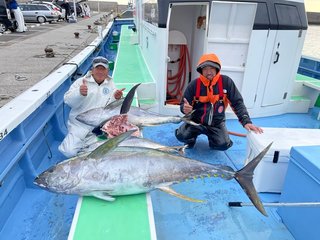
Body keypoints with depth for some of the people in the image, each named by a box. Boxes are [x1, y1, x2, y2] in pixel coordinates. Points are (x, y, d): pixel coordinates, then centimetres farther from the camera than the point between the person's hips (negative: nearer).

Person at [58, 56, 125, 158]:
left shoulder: (110, 84, 11)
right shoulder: (81, 81, 1)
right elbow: (68, 101, -10)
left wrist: (116, 98, -15)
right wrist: (79, 93, -32)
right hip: (79, 125, -2)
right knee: (70, 152, -16)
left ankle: (83, 142, 14)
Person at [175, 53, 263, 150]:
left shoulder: (226, 82, -14)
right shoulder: (194, 84, -14)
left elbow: (237, 103, -13)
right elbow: (183, 104, -7)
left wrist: (246, 121, -24)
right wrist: (185, 108, -32)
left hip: (217, 123, 1)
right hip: (196, 121, 0)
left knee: (223, 144, -21)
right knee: (181, 135, -23)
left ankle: (212, 138, 17)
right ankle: (192, 139, 16)